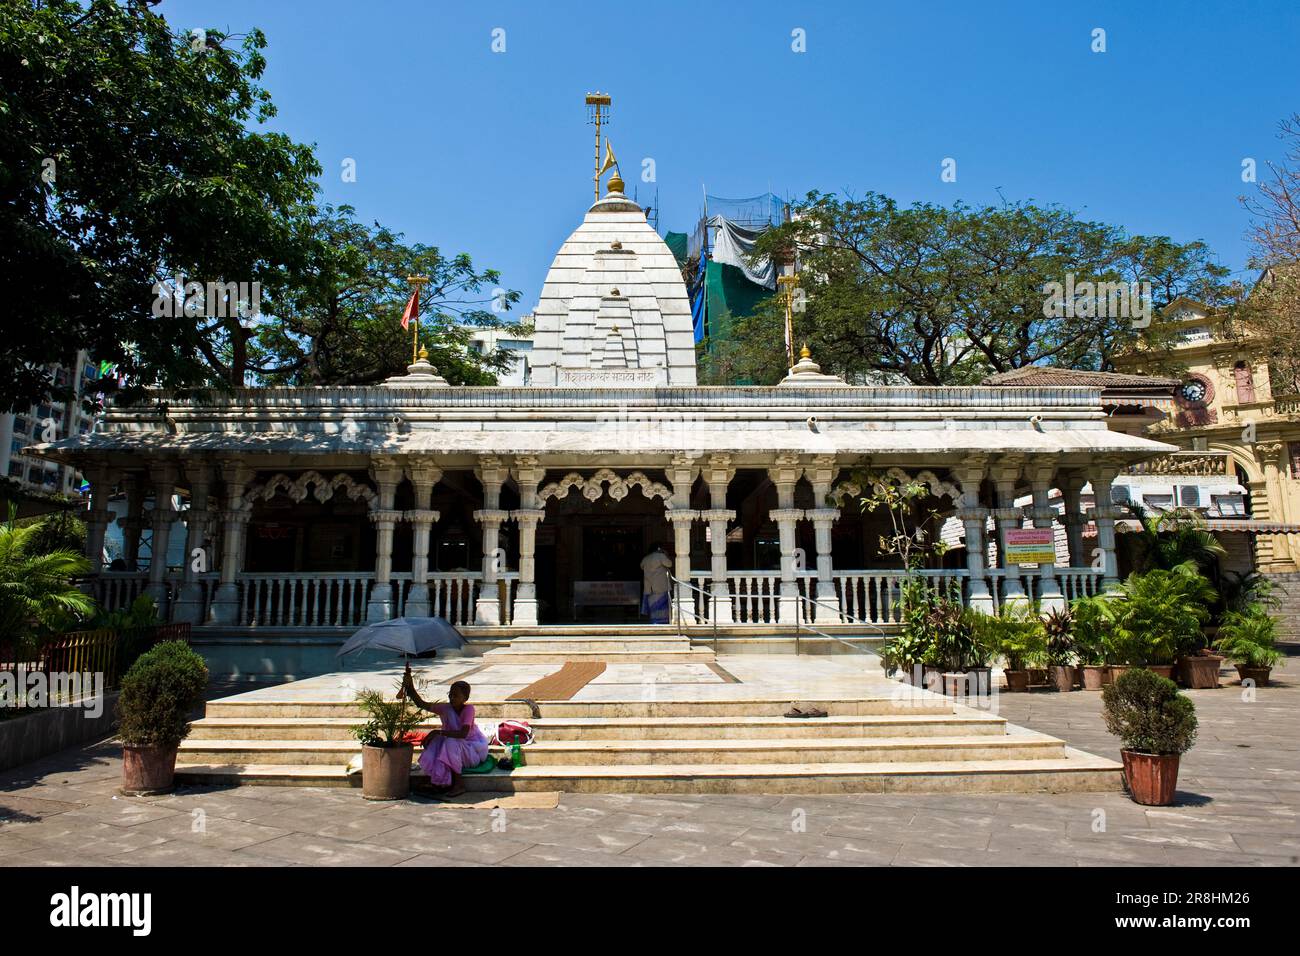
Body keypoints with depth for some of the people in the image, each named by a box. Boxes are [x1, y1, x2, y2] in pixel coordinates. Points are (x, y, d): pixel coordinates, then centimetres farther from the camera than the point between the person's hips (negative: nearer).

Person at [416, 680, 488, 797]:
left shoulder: (468, 708, -23)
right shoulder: (445, 708, -8)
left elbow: (463, 734, -36)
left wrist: (438, 732, -38)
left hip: (475, 749, -5)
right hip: (458, 748, 5)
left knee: (451, 743, -31)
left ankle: (459, 784, -19)